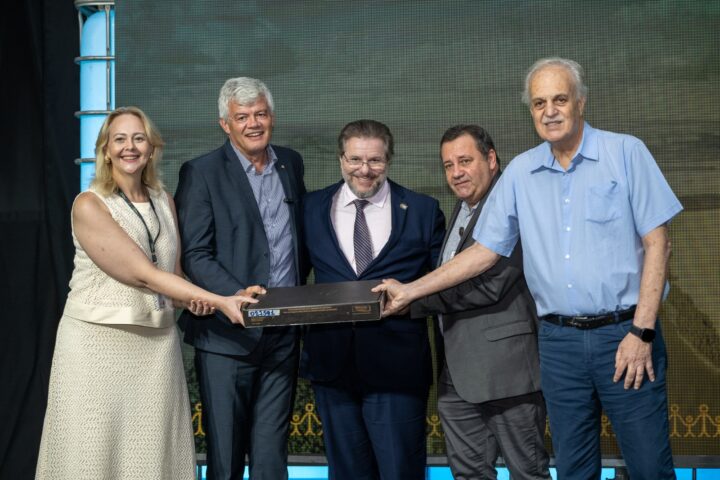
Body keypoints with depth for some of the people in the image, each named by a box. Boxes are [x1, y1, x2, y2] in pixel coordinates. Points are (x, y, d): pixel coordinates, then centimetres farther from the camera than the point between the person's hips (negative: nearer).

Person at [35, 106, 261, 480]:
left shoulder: (163, 201, 10)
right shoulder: (89, 205, -10)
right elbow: (142, 274, -16)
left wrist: (193, 299, -8)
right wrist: (219, 301, -20)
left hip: (157, 342, 5)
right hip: (98, 341, -5)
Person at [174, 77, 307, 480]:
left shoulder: (291, 163, 10)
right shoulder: (201, 173, -6)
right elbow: (195, 255, -11)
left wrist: (298, 285, 10)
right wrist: (239, 296, -24)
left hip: (283, 336, 4)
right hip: (228, 334, -4)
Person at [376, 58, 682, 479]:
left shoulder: (626, 153, -2)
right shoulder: (520, 173, 9)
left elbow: (657, 243, -4)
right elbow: (485, 251, 13)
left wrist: (642, 332, -11)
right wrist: (412, 290, 7)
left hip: (624, 334, -3)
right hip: (559, 341, 3)